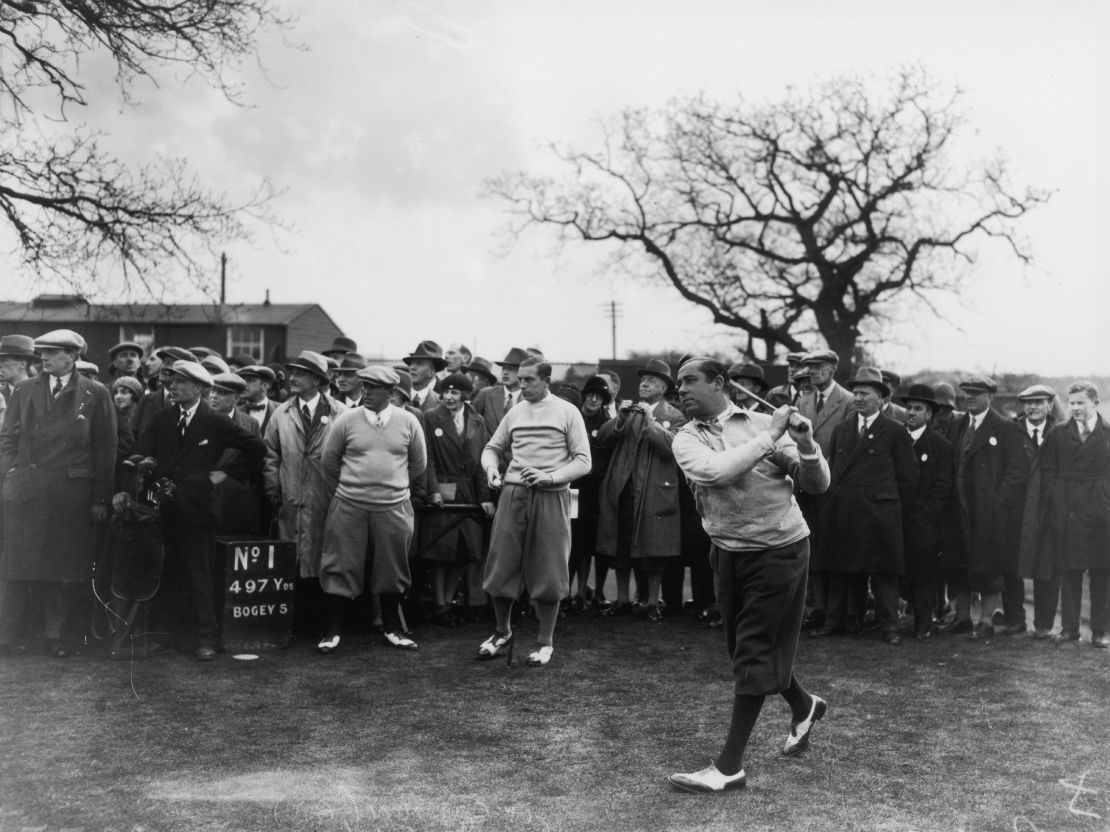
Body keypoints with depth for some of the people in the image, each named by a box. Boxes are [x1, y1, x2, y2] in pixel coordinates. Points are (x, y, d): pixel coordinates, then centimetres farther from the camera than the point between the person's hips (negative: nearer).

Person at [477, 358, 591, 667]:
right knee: (501, 566, 4)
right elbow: (493, 447, 20)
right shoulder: (515, 412, 11)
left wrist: (549, 477, -18)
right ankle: (503, 632, 24)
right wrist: (491, 467, -2)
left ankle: (545, 641, 17)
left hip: (551, 497, -3)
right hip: (513, 493, 3)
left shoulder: (567, 412, 0)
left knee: (547, 572, 3)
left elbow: (583, 462, -4)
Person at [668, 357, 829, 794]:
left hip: (780, 549, -4)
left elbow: (817, 484, -6)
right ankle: (803, 705, 46)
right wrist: (768, 438, -24)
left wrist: (805, 445, -25)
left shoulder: (762, 422, -7)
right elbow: (714, 471, -25)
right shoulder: (686, 439, -2)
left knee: (753, 653, -2)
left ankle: (729, 765, 5)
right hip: (729, 552, 5)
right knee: (743, 647, 18)